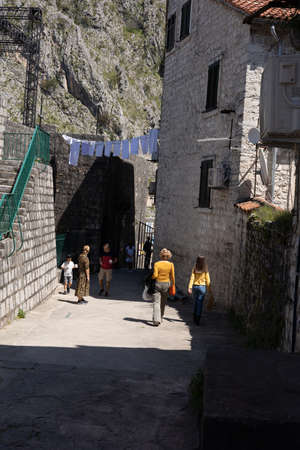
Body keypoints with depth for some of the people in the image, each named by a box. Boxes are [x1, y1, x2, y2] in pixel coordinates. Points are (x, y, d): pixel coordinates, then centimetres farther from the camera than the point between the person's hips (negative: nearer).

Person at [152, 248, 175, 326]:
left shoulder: (157, 264, -9)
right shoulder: (171, 265, -4)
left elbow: (155, 275, -17)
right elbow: (172, 276, -3)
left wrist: (151, 277, 3)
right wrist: (173, 286, 7)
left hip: (158, 284, -2)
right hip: (166, 284, 2)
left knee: (156, 303, -3)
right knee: (163, 303, 18)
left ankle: (156, 320, -18)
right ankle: (160, 318, 29)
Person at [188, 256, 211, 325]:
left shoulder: (194, 269, -2)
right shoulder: (205, 270, -5)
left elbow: (192, 278, -9)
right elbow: (207, 280, -4)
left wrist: (189, 288, -13)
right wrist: (209, 289, 3)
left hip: (195, 286, 2)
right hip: (202, 287, -2)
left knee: (195, 302, 20)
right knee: (200, 303, 0)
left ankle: (195, 317, 27)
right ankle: (197, 320, -5)